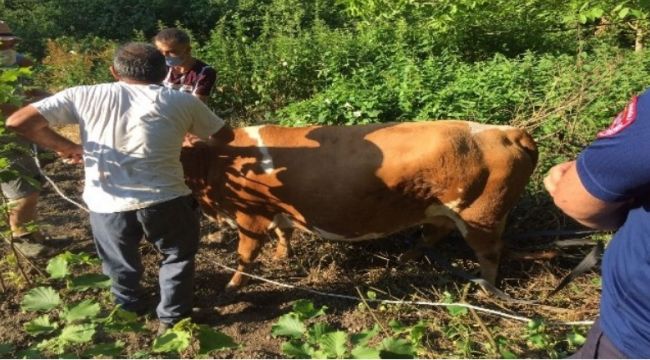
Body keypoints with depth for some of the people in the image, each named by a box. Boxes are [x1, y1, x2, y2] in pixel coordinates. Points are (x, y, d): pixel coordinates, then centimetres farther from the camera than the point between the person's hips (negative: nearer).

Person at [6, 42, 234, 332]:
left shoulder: (85, 96, 4)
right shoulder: (181, 101, 3)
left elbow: (18, 122, 3)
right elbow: (224, 136, 15)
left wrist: (67, 147, 16)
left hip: (107, 205, 2)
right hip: (166, 201, -1)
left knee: (121, 267, 29)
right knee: (178, 255, 28)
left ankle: (129, 316, 50)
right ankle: (171, 319, 34)